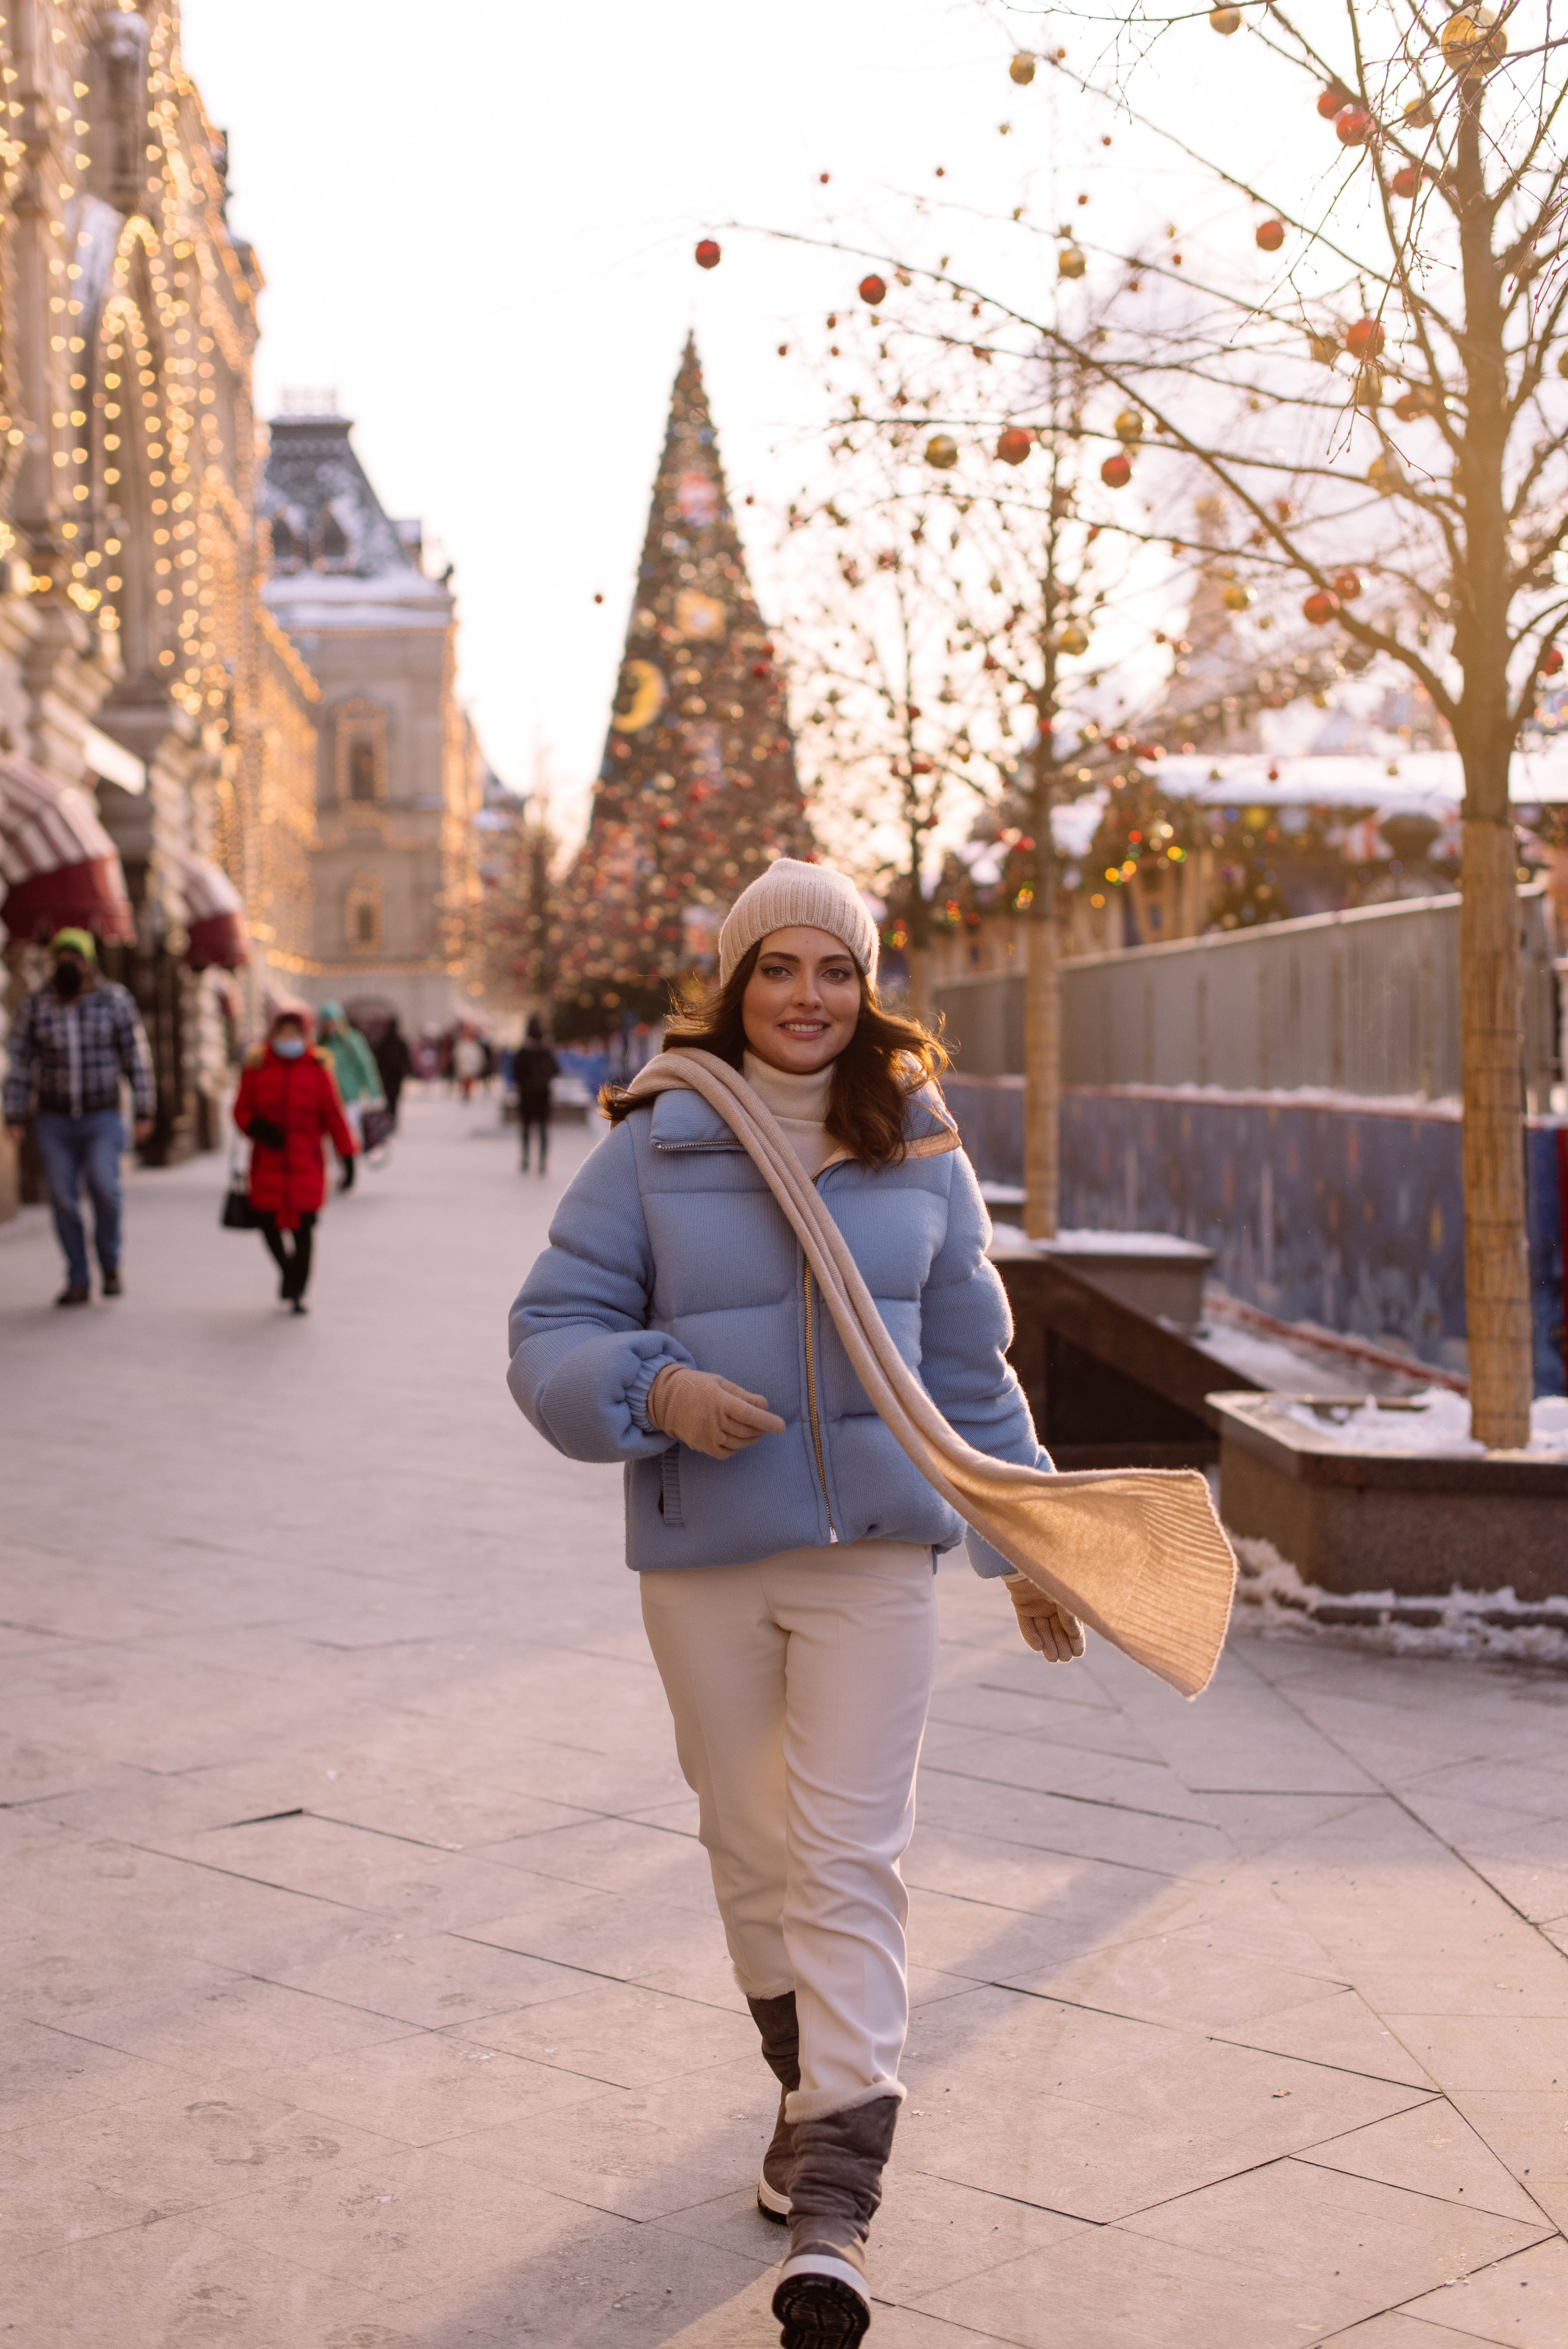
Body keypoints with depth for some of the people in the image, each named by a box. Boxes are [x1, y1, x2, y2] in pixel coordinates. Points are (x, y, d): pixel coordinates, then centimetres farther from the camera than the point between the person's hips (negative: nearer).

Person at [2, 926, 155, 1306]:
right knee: (63, 1200, -1)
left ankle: (110, 1265, 2)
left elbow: (137, 1057, -5)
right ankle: (78, 1282, 11)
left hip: (102, 1120, -2)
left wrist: (143, 1113, -10)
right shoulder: (37, 1004, -2)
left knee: (103, 1188, -20)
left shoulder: (114, 999, -6)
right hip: (54, 1121, 2)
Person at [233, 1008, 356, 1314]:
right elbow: (242, 1110, 7)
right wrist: (257, 1127, -14)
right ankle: (287, 1269, 31)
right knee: (269, 1222, 2)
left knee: (304, 1226, -3)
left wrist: (347, 1156, -1)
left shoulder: (317, 1069, 1)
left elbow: (334, 1115, 2)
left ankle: (298, 1291, 8)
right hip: (268, 1160, 1)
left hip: (307, 1161, -1)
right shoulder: (257, 1067, 3)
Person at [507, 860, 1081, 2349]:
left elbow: (971, 1368, 11)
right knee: (750, 1849, 13)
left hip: (873, 1553, 0)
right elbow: (551, 1334, -1)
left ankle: (833, 2213, -6)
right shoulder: (651, 1150, -2)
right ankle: (809, 2087, 37)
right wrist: (653, 1389, -21)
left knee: (850, 1859, -6)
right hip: (702, 1558, 1)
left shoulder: (920, 1155, 4)